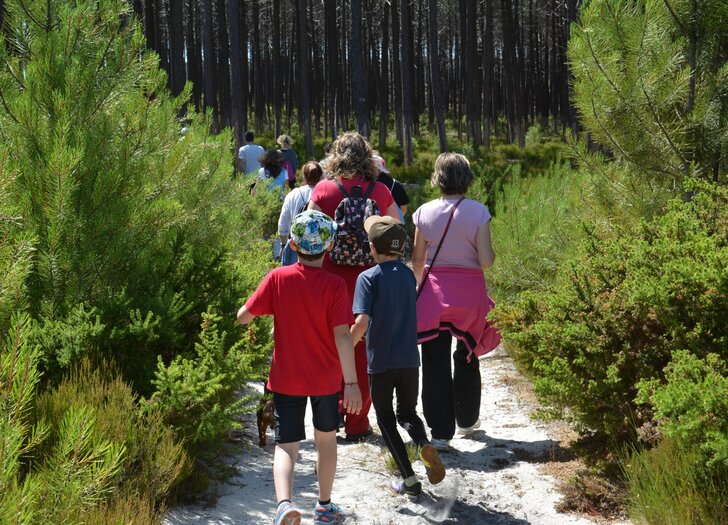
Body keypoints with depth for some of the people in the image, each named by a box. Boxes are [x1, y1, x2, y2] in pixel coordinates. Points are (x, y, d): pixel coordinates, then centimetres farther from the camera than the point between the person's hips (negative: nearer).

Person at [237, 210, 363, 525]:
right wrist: (352, 382, -17)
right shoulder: (334, 285, -14)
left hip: (286, 378, 0)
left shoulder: (277, 278, -10)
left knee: (286, 445, 3)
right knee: (326, 439, 19)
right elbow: (342, 336, -20)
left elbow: (243, 316, -7)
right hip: (327, 378, 0)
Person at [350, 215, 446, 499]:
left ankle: (409, 479, 7)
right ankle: (424, 444, -13)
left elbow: (362, 321, -19)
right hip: (410, 359, 4)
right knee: (408, 412, 20)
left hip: (380, 362, -4)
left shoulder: (368, 277, -10)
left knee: (385, 418, 12)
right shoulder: (408, 275, 6)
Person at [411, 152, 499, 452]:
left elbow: (417, 261, 1)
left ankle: (440, 432, 1)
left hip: (434, 290, 0)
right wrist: (491, 252, 11)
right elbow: (486, 261, -11)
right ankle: (467, 420, 34)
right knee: (467, 356, 20)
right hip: (470, 292, 0)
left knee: (436, 361, 3)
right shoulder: (478, 212, -8)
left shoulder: (425, 212, -4)